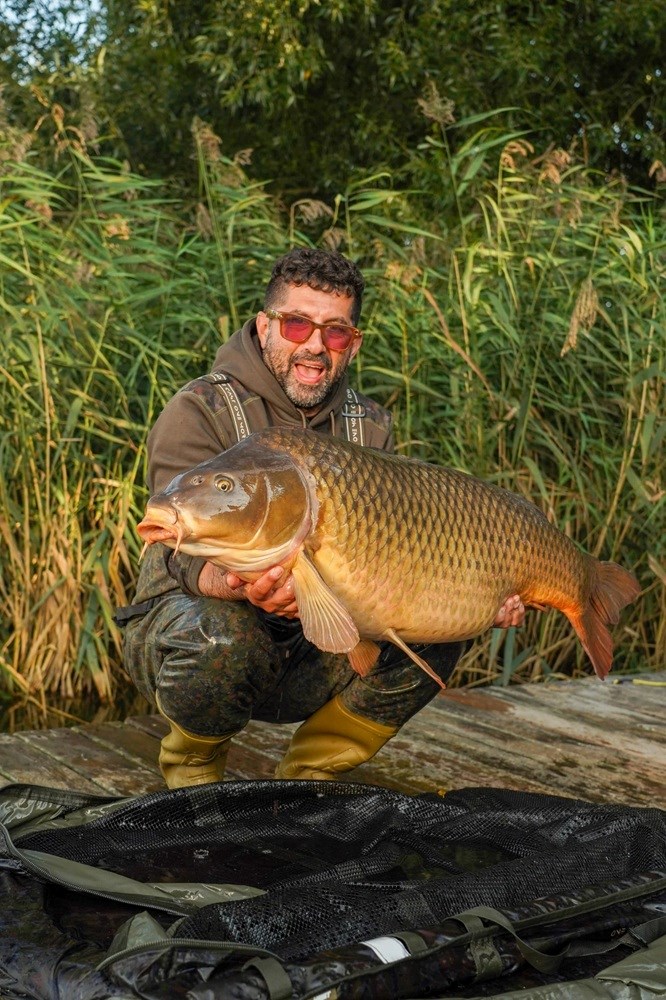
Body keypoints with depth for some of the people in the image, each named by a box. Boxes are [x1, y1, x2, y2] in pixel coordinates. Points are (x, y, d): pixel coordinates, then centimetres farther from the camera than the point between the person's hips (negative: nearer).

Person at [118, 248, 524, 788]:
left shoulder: (370, 427, 5)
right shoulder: (200, 411, -13)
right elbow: (190, 552, -24)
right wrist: (241, 586, -48)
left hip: (312, 647, 5)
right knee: (219, 636, -39)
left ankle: (304, 780, 3)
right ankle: (193, 767, -3)